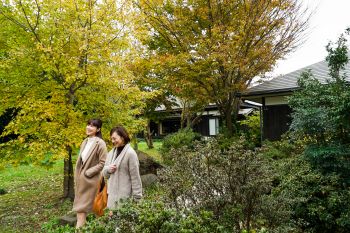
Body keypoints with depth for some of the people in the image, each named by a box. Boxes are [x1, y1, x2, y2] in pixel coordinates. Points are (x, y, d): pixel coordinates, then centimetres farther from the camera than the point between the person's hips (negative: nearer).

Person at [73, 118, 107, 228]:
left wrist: (88, 173, -16)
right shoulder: (85, 142, 8)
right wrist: (77, 175, 9)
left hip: (90, 179, -7)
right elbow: (80, 159, 15)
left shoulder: (100, 143, -15)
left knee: (81, 207, 0)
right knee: (80, 205, 12)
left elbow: (103, 163, -19)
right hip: (80, 178, 7)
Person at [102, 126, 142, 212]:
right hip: (112, 194, 7)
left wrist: (137, 196, -11)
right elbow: (104, 173, 15)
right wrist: (108, 169, -8)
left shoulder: (130, 153, -12)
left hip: (124, 195, -7)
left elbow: (135, 177, -12)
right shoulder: (111, 153, 9)